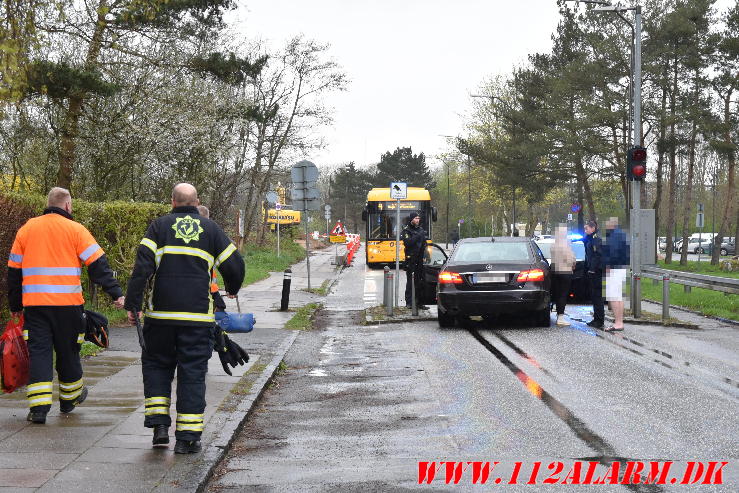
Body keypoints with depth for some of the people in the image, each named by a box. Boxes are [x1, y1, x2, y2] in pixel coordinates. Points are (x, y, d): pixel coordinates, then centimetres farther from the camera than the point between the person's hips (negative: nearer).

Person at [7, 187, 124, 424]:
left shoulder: (26, 229, 10)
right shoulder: (75, 229, 0)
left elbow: (14, 270, 13)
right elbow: (98, 265, -7)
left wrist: (15, 305, 21)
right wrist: (117, 294, -7)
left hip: (34, 303, 2)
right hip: (68, 304, -2)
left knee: (39, 351, 2)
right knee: (68, 351, 14)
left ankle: (38, 407, -9)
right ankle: (69, 399, 30)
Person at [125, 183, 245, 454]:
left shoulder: (160, 225, 3)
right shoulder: (211, 229, 7)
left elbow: (142, 266, -6)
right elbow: (235, 265, 7)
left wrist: (132, 304, -4)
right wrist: (232, 289, 28)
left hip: (161, 314, 0)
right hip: (198, 316, 0)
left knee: (156, 364, 16)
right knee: (193, 372, 5)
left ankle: (159, 424, 6)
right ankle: (188, 436, 3)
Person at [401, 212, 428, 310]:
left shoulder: (421, 230, 17)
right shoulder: (406, 231, -1)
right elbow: (407, 243, -18)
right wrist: (418, 236, -19)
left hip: (420, 260, 5)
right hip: (410, 260, -5)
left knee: (420, 281, 5)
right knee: (410, 281, -5)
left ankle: (419, 302, 9)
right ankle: (409, 302, -2)